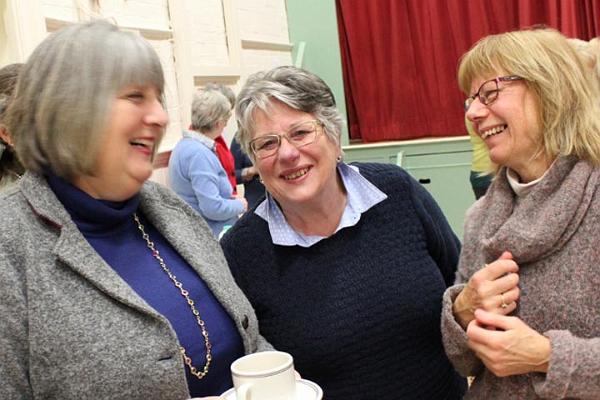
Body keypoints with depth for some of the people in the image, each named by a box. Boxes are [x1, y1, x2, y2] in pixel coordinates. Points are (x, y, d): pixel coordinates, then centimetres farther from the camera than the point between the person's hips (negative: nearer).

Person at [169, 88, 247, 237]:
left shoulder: (185, 144, 8)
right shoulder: (200, 154, -22)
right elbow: (213, 208, -25)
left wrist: (230, 198, 6)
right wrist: (240, 205, -8)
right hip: (211, 237, -10)